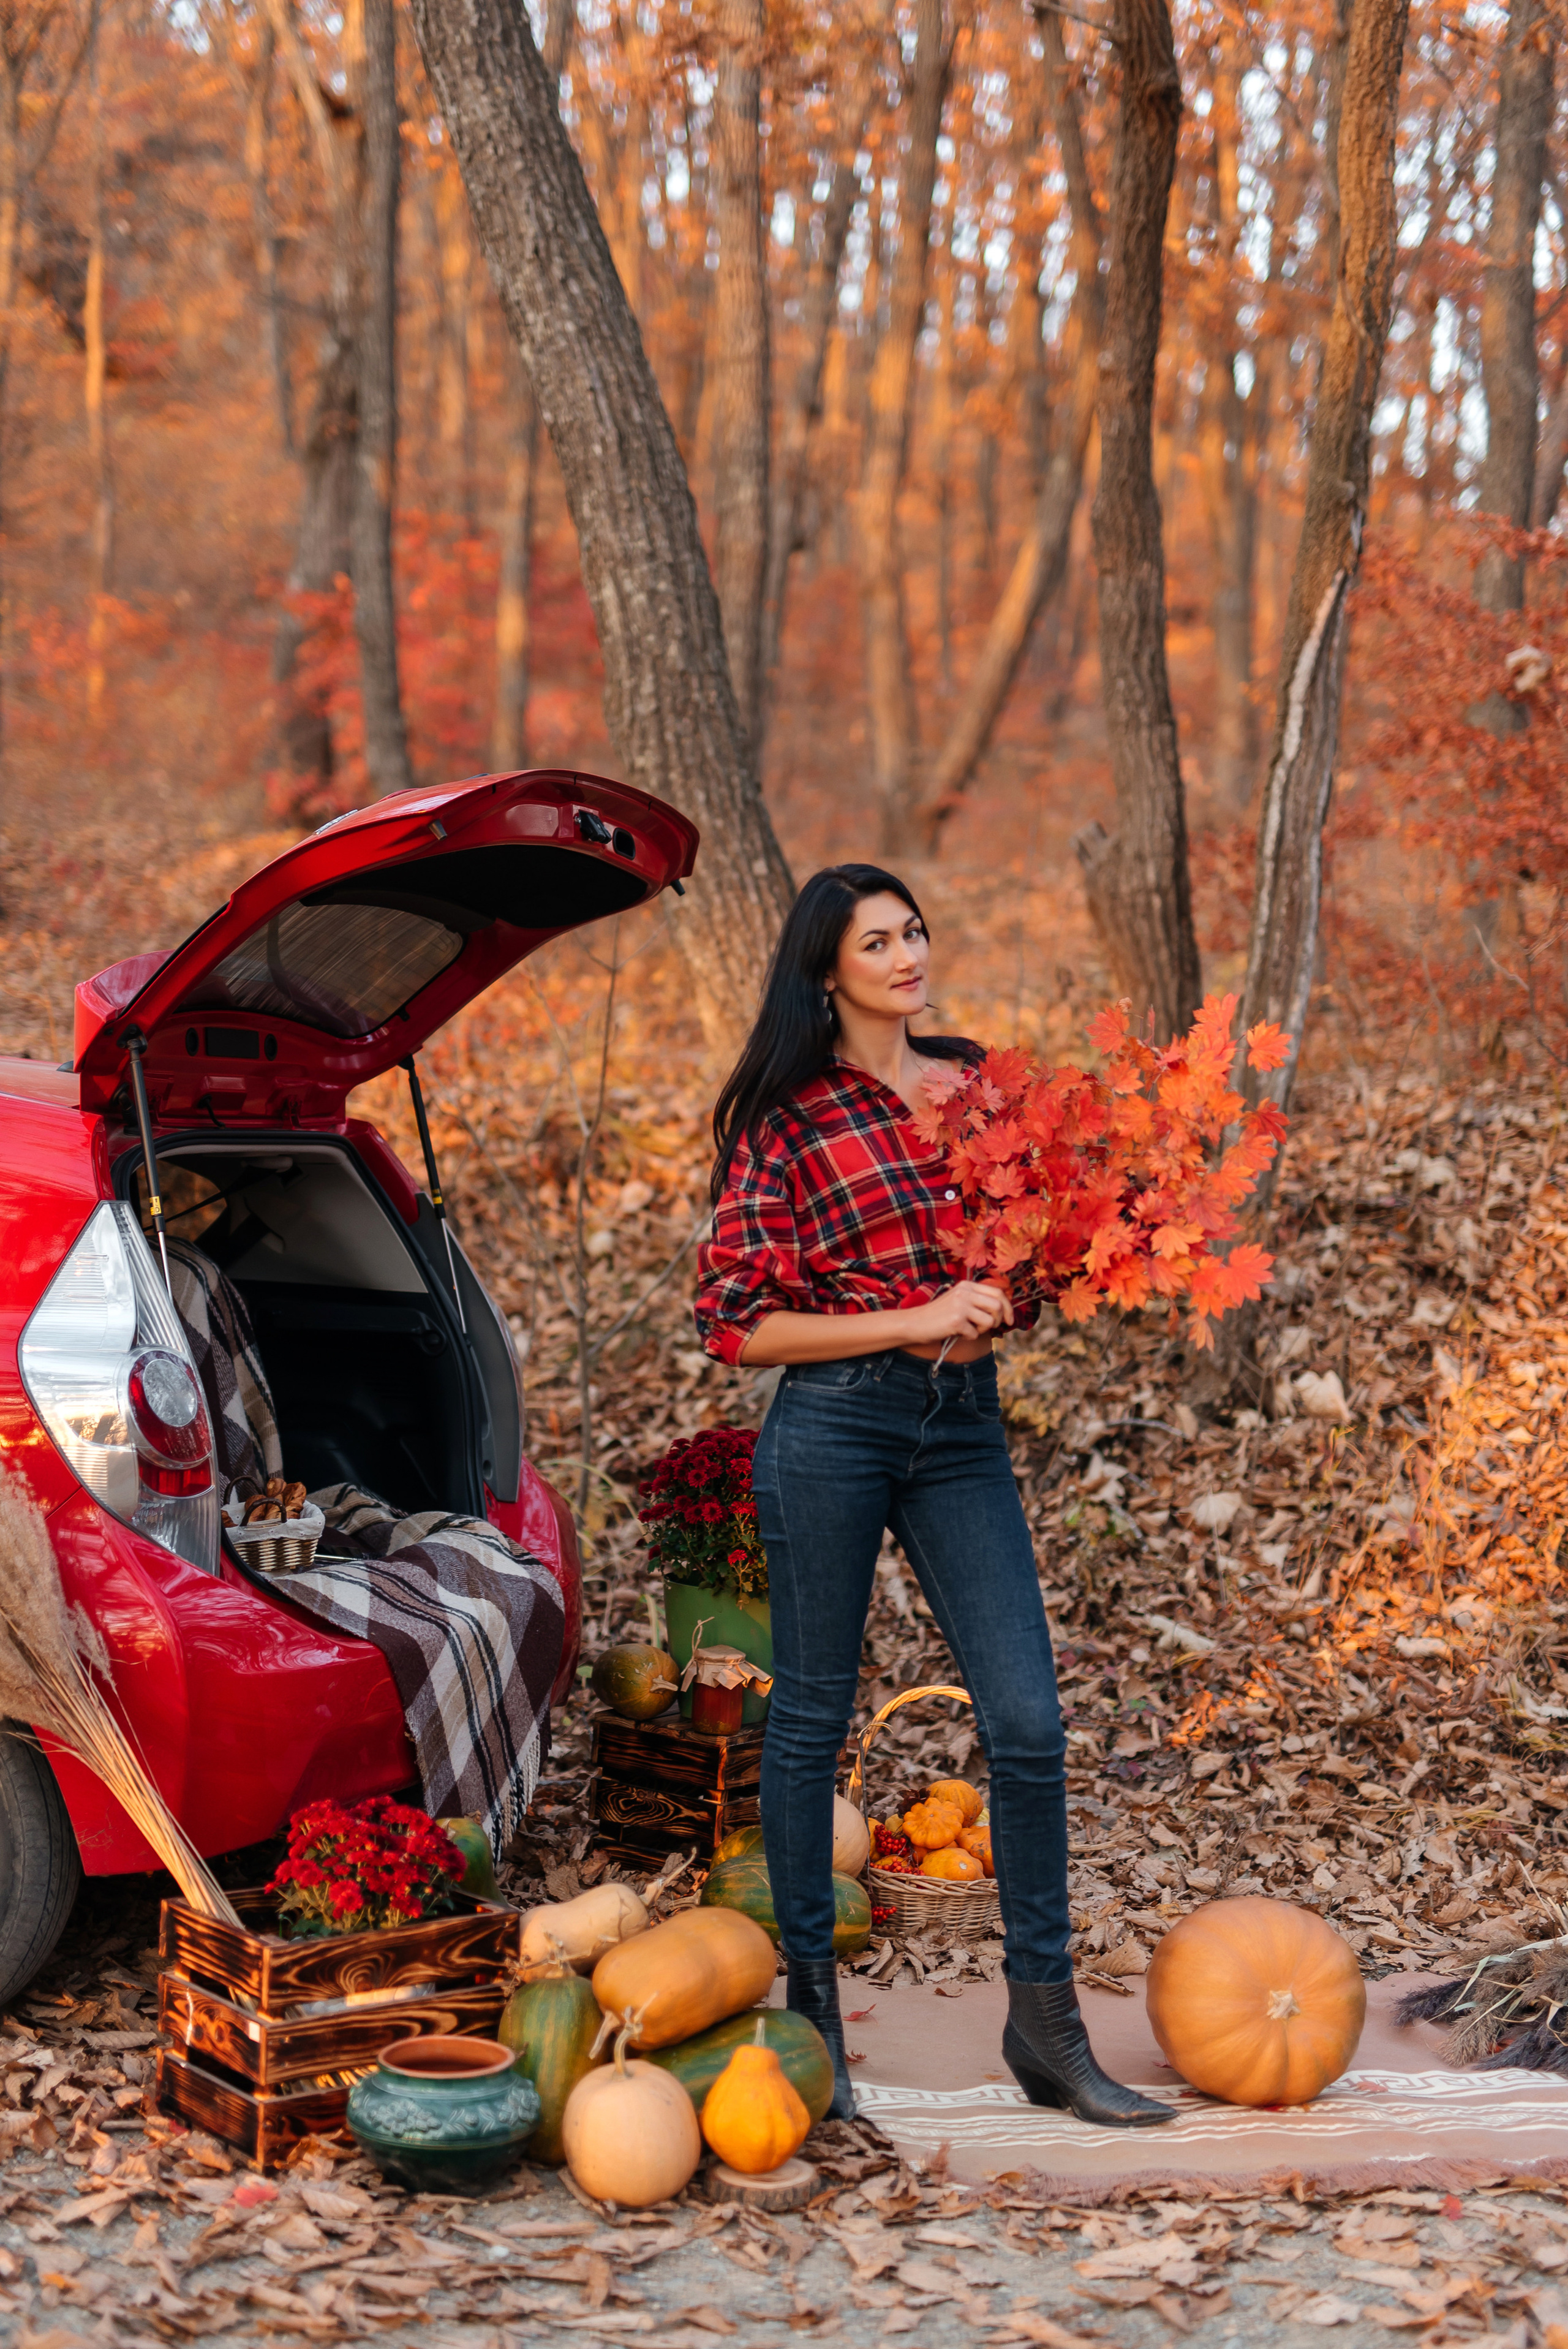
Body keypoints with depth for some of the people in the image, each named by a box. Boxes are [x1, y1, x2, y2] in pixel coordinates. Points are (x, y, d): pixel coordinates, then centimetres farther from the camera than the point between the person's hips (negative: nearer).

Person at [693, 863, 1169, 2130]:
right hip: (833, 1423, -4)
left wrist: (1006, 1305, -2)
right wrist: (913, 1319, -13)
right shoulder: (787, 1122, -4)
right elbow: (736, 1323, -7)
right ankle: (809, 2004, 21)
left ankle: (1046, 2023, 8)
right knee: (812, 1717, 6)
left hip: (964, 1426, 4)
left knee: (1029, 1720, -2)